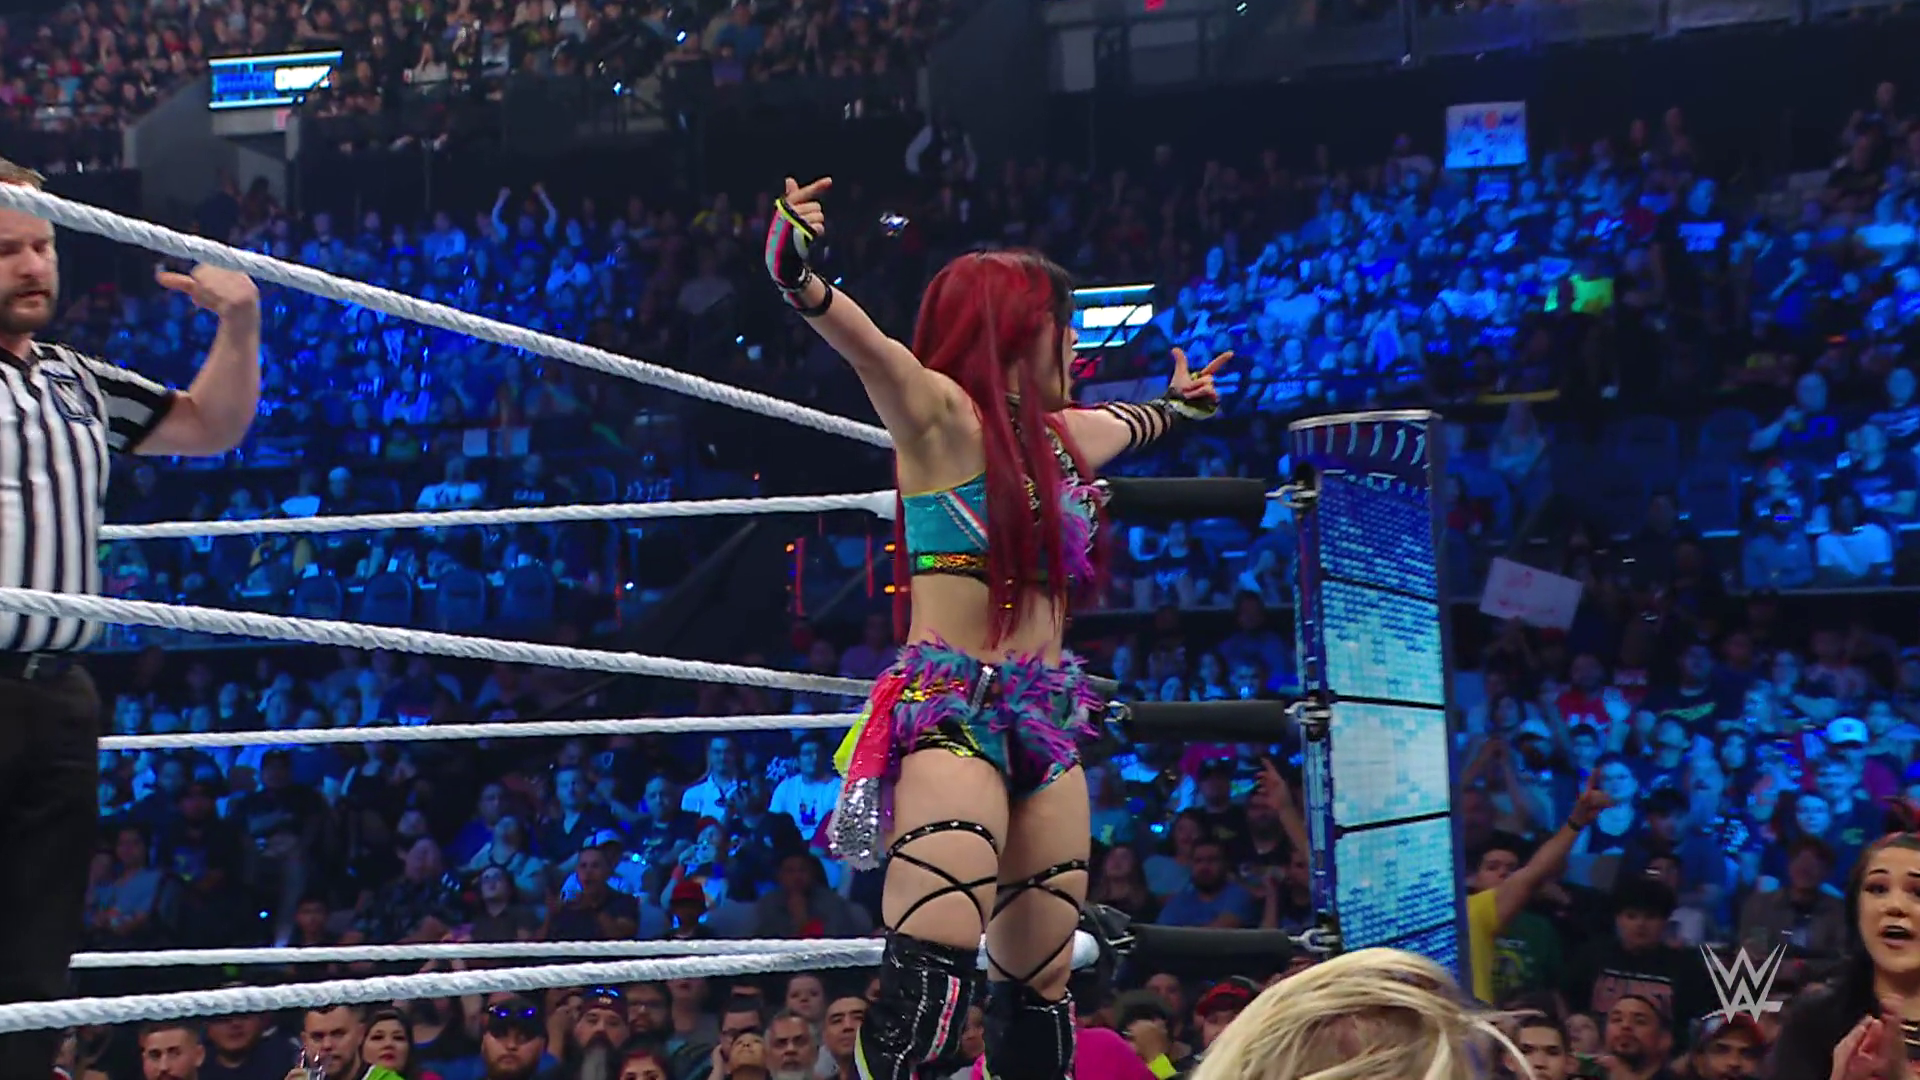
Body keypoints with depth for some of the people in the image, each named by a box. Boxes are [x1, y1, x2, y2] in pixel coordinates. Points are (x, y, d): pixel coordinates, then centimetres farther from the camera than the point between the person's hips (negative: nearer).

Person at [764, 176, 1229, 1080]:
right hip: (951, 711, -8)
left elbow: (1123, 424, 43)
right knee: (931, 971, -24)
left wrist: (1177, 405, 62)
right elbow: (861, 339, -23)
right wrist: (798, 272, -41)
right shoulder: (938, 411, -3)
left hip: (1044, 725, 8)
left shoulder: (1057, 437, 19)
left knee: (1039, 988, 7)